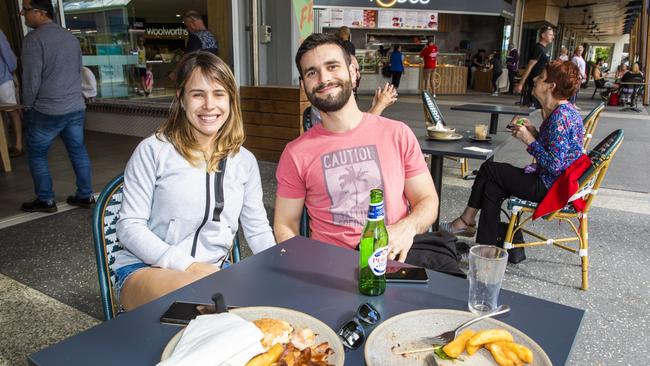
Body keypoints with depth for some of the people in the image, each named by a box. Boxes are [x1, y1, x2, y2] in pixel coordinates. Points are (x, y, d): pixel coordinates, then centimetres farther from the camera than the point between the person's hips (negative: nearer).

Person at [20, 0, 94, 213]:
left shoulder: (34, 38, -13)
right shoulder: (70, 36, 9)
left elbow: (31, 78, -14)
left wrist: (27, 105, 0)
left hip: (46, 111, -6)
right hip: (76, 107, 6)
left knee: (36, 155, 9)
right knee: (78, 152, 11)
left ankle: (45, 201, 15)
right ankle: (86, 196, 17)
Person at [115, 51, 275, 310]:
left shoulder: (245, 161, 8)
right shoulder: (153, 150, -4)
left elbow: (258, 231, 10)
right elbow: (129, 227, -7)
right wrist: (189, 266, -18)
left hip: (212, 270, 4)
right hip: (144, 270, -4)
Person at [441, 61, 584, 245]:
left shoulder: (561, 116, -23)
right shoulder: (563, 111, 10)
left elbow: (554, 165, -27)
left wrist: (528, 139, -19)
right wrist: (533, 131, 2)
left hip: (550, 188, -9)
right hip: (552, 182, 9)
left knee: (488, 168, -4)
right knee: (492, 188, 4)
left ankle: (466, 222, 14)